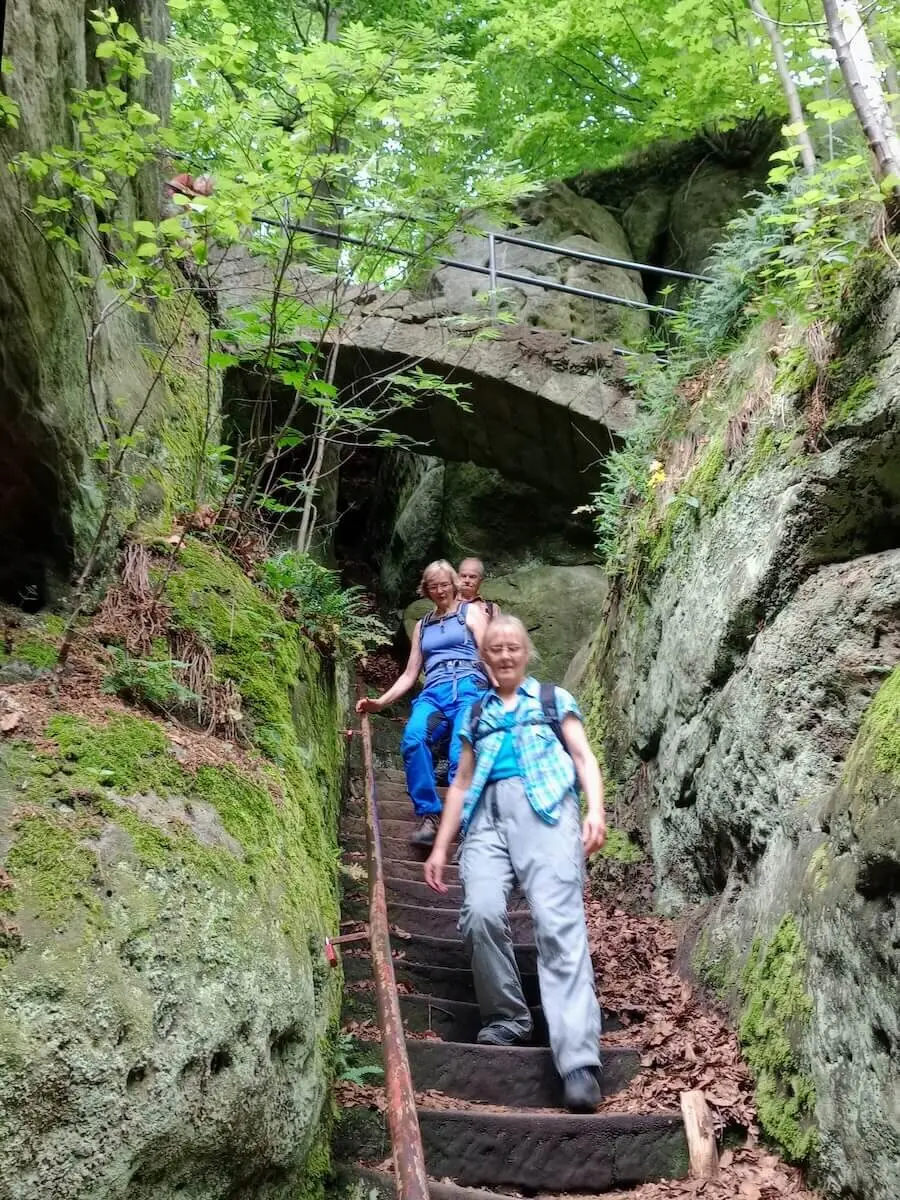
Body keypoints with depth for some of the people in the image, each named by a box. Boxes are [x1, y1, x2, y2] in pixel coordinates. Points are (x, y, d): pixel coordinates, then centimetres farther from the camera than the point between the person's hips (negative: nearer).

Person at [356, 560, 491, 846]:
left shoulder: (471, 612, 17)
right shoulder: (422, 625, 28)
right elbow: (410, 674, 26)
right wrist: (380, 702, 12)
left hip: (468, 687, -3)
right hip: (433, 692, 3)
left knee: (462, 757, -30)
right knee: (413, 738, -32)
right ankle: (429, 815, -26)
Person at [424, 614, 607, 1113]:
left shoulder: (553, 698, 22)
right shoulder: (475, 713, 28)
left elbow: (584, 757, 11)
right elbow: (462, 782, 27)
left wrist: (596, 810, -8)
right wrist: (440, 846, 19)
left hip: (545, 807, -2)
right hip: (487, 815, 3)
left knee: (559, 922, -20)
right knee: (481, 913, -23)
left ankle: (579, 1061, -27)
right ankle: (506, 1019, -2)